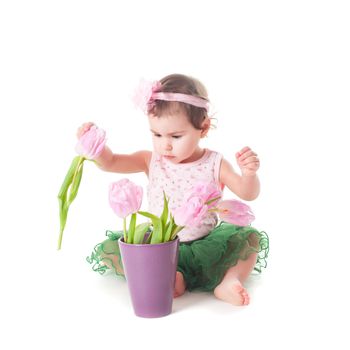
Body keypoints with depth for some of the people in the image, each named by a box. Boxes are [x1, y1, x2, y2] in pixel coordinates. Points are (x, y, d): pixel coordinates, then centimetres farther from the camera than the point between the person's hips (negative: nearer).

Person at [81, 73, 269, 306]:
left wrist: (249, 173, -31)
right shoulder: (152, 161, -1)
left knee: (250, 237, -19)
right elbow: (110, 162, -5)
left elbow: (248, 194, -9)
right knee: (107, 249, -17)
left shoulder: (214, 164, -6)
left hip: (205, 246, -1)